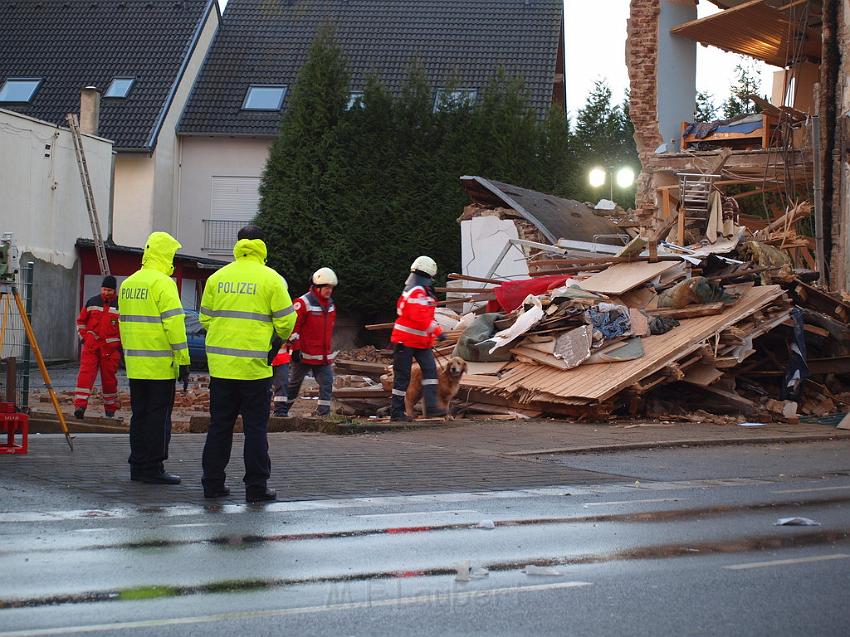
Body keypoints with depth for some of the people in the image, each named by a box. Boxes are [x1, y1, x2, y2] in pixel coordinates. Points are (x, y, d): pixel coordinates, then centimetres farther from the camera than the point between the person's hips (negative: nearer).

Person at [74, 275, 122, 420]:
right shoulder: (92, 302, 7)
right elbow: (81, 321, 18)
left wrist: (121, 343, 3)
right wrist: (84, 336, 7)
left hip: (110, 348, -1)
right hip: (91, 346, 1)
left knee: (109, 378, 6)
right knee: (85, 374, -13)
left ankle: (110, 409, 20)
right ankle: (80, 405, -19)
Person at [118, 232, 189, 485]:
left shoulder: (128, 284, 13)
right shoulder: (163, 284, -13)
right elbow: (174, 324, -17)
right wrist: (183, 360, -14)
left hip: (135, 364, 8)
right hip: (160, 364, -7)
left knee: (139, 414, 13)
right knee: (158, 415, -3)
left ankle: (138, 466, 16)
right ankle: (153, 468, -2)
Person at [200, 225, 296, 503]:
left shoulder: (217, 277, 5)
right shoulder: (270, 279, -5)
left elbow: (205, 318, 10)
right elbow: (286, 322, -4)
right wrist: (283, 335, 18)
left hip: (220, 364, 3)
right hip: (254, 365, -3)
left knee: (220, 425, 12)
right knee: (255, 427, 3)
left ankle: (213, 482, 14)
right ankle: (256, 486, 3)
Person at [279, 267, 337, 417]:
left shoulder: (330, 304, 11)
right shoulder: (303, 303, -14)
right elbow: (293, 327, -16)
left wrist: (329, 350, 26)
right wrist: (296, 348, -19)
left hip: (324, 355, 6)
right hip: (305, 354, -6)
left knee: (327, 383, -4)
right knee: (294, 382, 7)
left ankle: (323, 413, -2)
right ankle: (283, 410, 21)